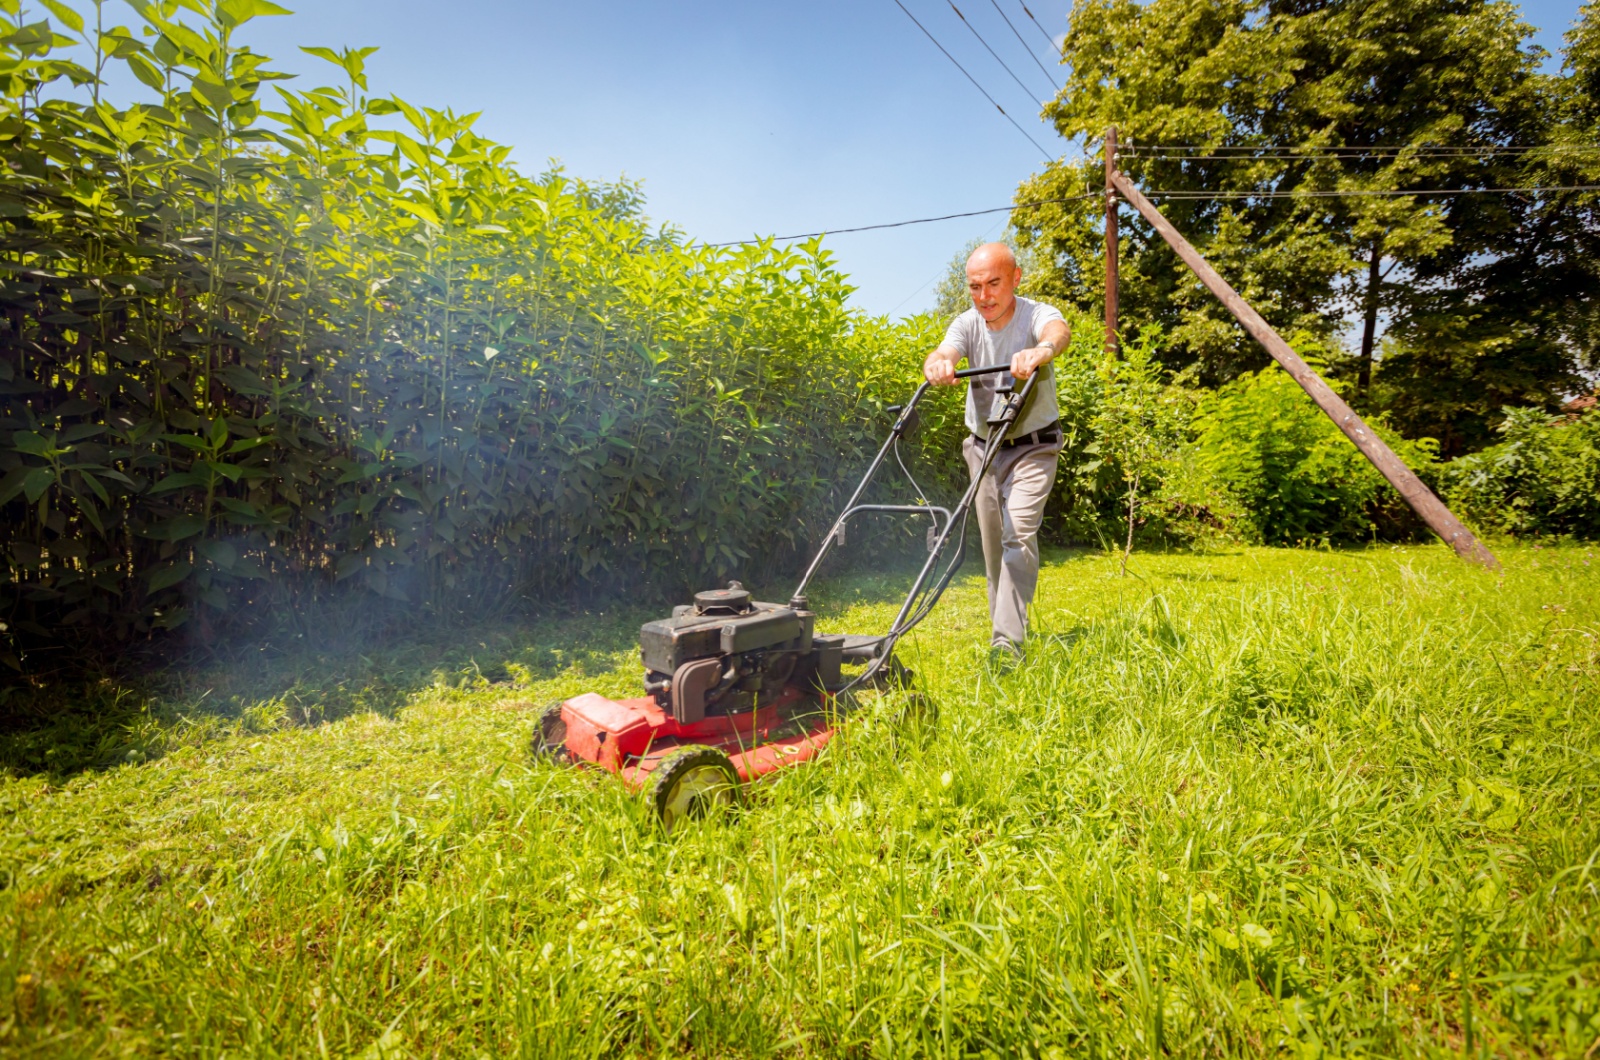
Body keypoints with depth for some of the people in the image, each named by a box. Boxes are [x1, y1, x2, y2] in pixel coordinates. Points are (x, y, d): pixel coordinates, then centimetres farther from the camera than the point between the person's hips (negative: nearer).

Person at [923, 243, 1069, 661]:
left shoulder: (1036, 314, -17)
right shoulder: (967, 324, -7)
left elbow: (1058, 331, -41)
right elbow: (947, 351, -28)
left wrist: (1041, 350, -66)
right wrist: (937, 363, -54)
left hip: (1032, 447, -4)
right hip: (983, 447, 4)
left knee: (1019, 533, -19)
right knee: (993, 542, 11)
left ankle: (1009, 638, -19)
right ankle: (1003, 620, 28)